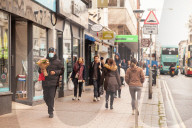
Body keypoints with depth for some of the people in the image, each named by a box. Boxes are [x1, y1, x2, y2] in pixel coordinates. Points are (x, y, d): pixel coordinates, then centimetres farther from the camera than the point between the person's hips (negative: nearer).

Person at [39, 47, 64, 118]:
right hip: (45, 82, 4)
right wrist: (41, 70, -5)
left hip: (53, 82, -3)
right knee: (45, 97, 7)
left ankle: (51, 112, 0)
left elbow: (62, 70, 2)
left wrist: (55, 72, -13)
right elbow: (40, 69, 17)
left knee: (51, 97, -8)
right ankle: (50, 107, 33)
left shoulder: (58, 61, 4)